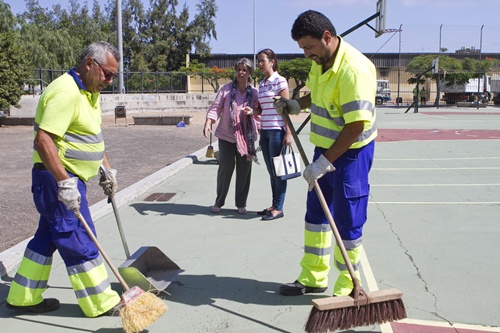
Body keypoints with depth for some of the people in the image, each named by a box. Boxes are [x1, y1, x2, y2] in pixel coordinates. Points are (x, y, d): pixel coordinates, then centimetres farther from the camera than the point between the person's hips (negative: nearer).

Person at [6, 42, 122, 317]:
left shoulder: (90, 92, 13)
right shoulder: (65, 92, -20)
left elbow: (92, 137, 24)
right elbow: (43, 141, -28)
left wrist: (107, 169, 22)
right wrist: (64, 182, -30)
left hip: (70, 179, 10)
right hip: (57, 178, -10)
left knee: (48, 236, 16)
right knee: (80, 241, -2)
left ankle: (24, 298, 29)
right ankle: (102, 304, 9)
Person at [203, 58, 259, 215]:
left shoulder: (254, 92, 2)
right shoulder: (226, 89, -3)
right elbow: (215, 107, -6)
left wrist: (252, 111, -15)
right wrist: (208, 123, -22)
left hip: (246, 136, 2)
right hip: (226, 135, -2)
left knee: (244, 170, 6)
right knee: (225, 168, -2)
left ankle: (241, 203, 20)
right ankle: (219, 202, 16)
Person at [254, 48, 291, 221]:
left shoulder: (280, 81, -7)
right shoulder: (261, 84, 14)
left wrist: (288, 133, -15)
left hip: (277, 131, -7)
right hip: (265, 131, 7)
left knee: (278, 170, -2)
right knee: (271, 171, 12)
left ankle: (278, 208, 5)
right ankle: (274, 205, 21)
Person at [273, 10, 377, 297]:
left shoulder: (354, 69, -25)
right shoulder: (320, 62, 4)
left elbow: (356, 125, -27)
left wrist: (325, 162, -25)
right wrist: (297, 104, 6)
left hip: (351, 152, -9)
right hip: (325, 148, 9)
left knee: (347, 222, 0)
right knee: (316, 214, 15)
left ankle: (347, 287, 17)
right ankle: (314, 277, 29)